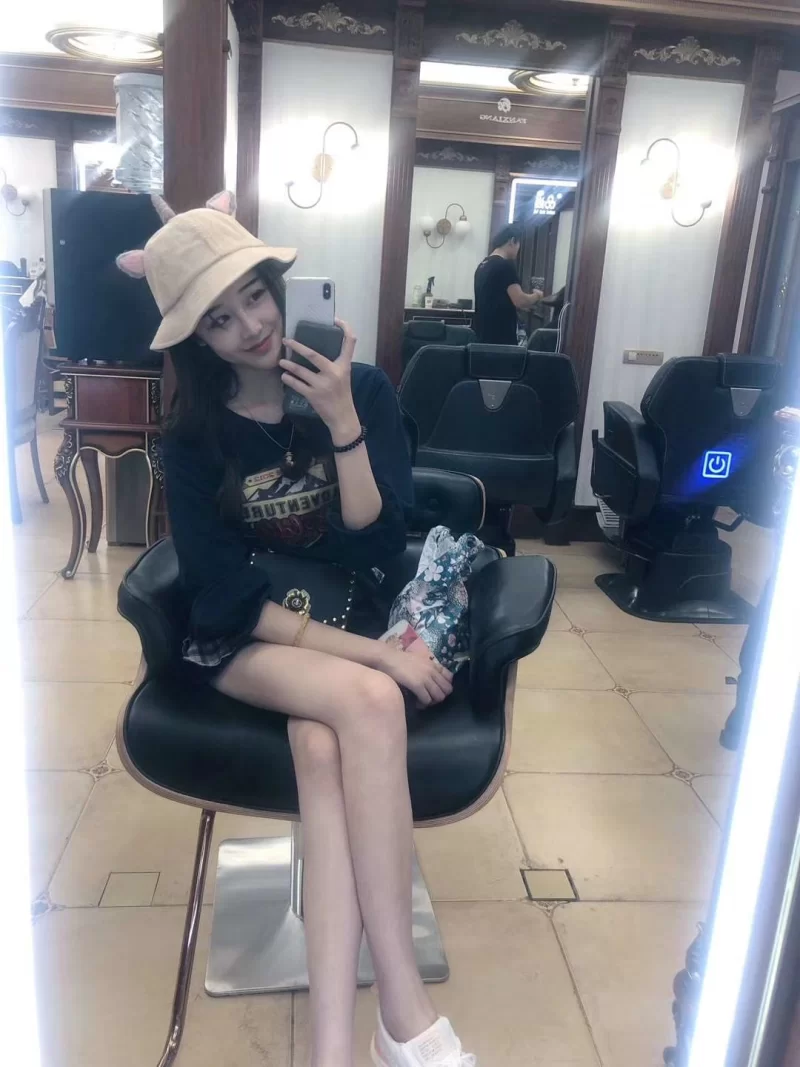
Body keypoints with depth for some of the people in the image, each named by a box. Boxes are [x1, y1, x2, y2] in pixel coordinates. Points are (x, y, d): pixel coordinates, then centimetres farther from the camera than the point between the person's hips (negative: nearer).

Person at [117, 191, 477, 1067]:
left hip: (354, 618, 1)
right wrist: (372, 656, -21)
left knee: (321, 747, -33)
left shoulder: (364, 389, -3)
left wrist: (343, 423, -22)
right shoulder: (193, 438, -3)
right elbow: (230, 597, -10)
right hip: (247, 641, -1)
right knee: (368, 703, -33)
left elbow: (374, 545, -9)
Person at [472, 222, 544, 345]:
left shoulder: (482, 265, 14)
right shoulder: (506, 265, -12)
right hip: (500, 338, -9)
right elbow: (520, 300, -18)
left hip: (482, 334, 9)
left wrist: (519, 306, 20)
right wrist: (537, 295, 2)